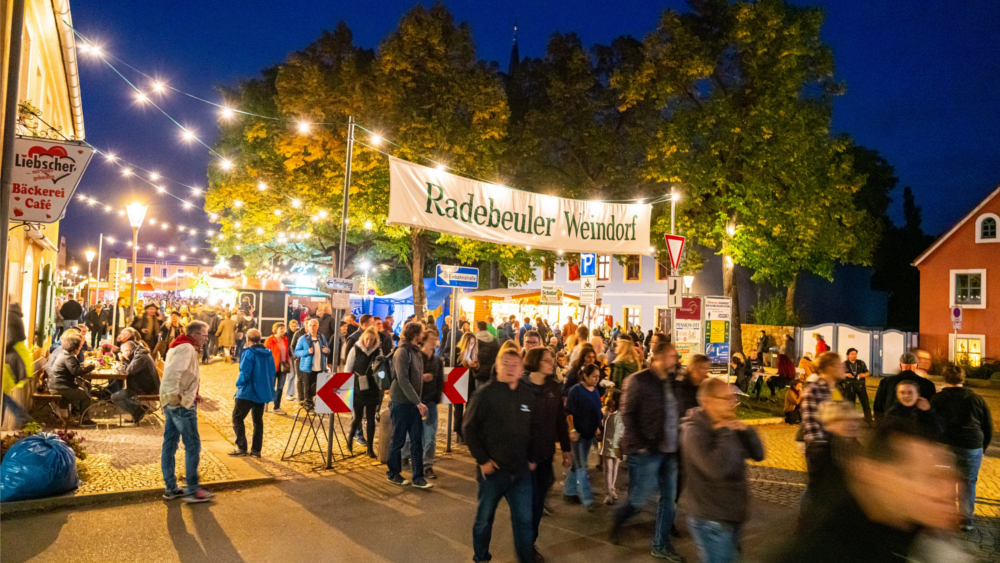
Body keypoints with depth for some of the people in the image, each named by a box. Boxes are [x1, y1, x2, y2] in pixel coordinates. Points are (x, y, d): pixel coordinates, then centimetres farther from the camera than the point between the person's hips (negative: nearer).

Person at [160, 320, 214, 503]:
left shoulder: (179, 347, 17)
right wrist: (174, 395, -26)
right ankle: (192, 491, 0)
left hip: (171, 403, 10)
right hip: (181, 404, -10)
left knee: (169, 444, 11)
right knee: (193, 445, -4)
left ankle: (171, 488, 19)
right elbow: (173, 372, -28)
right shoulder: (187, 348, -15)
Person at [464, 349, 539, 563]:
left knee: (524, 520, 6)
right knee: (484, 518, 13)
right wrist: (482, 460, -10)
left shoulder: (528, 395, 4)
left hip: (521, 471, 3)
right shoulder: (486, 393, -9)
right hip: (492, 470, -3)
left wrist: (532, 459, 9)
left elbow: (534, 430, 14)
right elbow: (470, 428, -8)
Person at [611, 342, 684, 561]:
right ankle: (618, 520, 30)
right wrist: (638, 444, -15)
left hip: (669, 449, 7)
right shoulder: (639, 380, -11)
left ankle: (661, 545, 25)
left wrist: (677, 441, 6)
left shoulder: (671, 382, 9)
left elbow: (675, 414, 15)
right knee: (640, 497, 0)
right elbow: (627, 414, -12)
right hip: (648, 450, -7)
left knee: (668, 498, 11)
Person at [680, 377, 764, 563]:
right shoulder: (695, 431, -21)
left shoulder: (728, 426, 6)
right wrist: (727, 434, -24)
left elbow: (758, 455, 7)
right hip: (710, 520, -8)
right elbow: (718, 469, -34)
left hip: (731, 515, 8)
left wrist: (746, 431, -9)